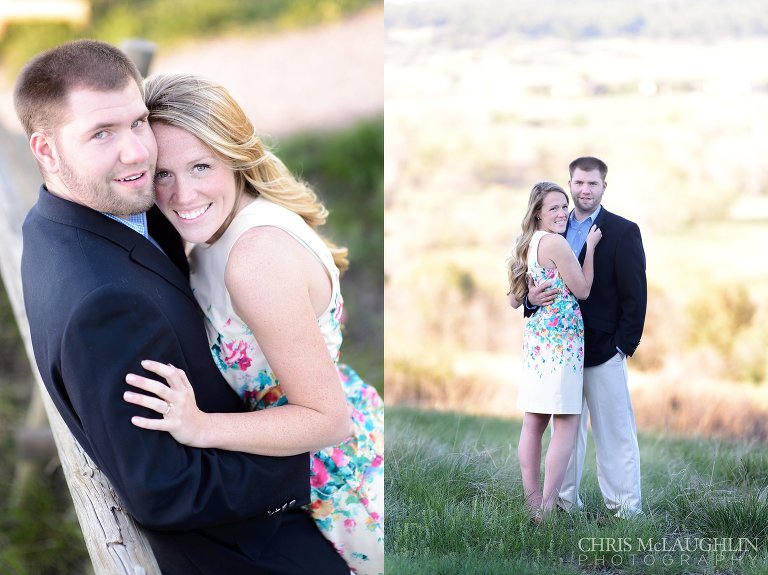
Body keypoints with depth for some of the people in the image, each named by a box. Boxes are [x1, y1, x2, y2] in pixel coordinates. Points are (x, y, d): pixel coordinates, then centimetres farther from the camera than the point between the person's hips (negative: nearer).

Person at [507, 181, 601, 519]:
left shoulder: (527, 244, 13)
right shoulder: (555, 242, -13)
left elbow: (515, 300, 18)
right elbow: (583, 290, -8)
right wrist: (590, 247, -1)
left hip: (536, 337, 9)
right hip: (561, 339, -9)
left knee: (534, 423, 9)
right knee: (567, 423, -6)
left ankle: (533, 504, 12)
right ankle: (547, 509, -8)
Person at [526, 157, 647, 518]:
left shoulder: (623, 232, -2)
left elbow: (635, 295, -6)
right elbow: (534, 280, 12)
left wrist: (625, 345, -11)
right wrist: (532, 296, -12)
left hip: (604, 350, -5)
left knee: (613, 431, 0)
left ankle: (625, 508, 6)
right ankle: (565, 501, 20)